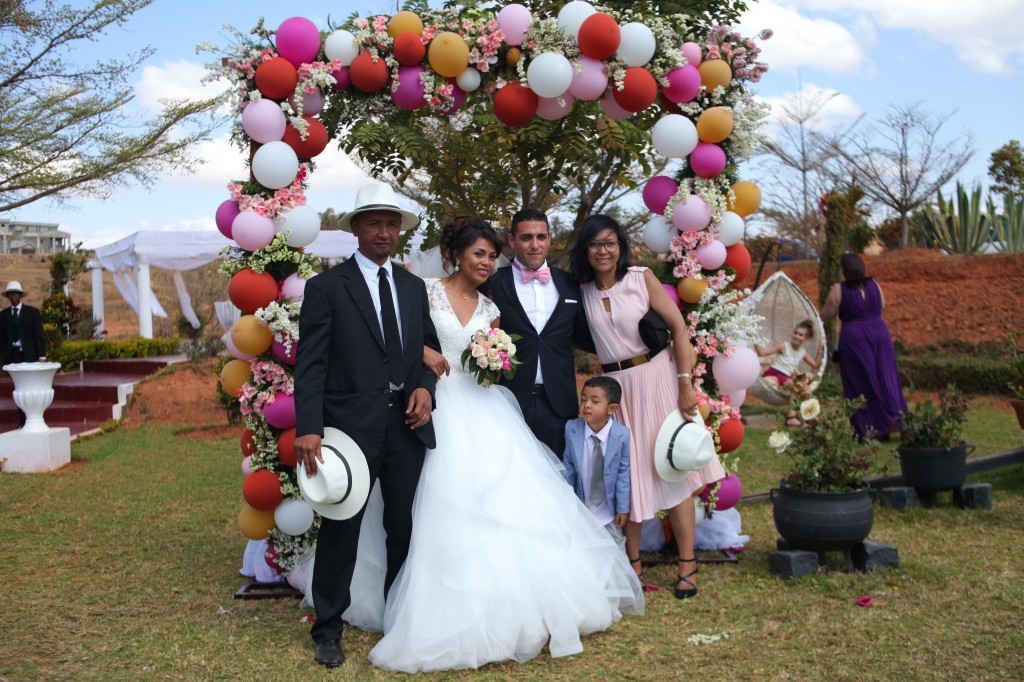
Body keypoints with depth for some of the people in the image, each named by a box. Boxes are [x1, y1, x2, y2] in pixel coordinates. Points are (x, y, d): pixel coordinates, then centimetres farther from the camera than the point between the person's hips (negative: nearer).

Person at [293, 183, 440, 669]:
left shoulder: (413, 286, 13)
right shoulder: (327, 287, -3)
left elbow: (429, 349, 17)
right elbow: (310, 365, -8)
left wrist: (426, 387, -4)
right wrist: (308, 429, -17)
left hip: (407, 425, 4)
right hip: (353, 426, -4)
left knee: (405, 528, 12)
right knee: (341, 529, 4)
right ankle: (328, 628, 20)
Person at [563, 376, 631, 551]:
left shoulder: (623, 435, -23)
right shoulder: (572, 429, -17)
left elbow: (624, 472, -15)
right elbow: (569, 465, -5)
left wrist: (623, 508, -10)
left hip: (609, 507, -2)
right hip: (582, 505, 2)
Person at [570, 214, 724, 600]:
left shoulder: (642, 278, -5)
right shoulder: (582, 291, 3)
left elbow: (678, 327, -7)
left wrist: (685, 384, -12)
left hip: (656, 378, -3)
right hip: (615, 386, 3)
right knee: (626, 472, 7)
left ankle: (688, 564, 7)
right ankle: (633, 564, 19)